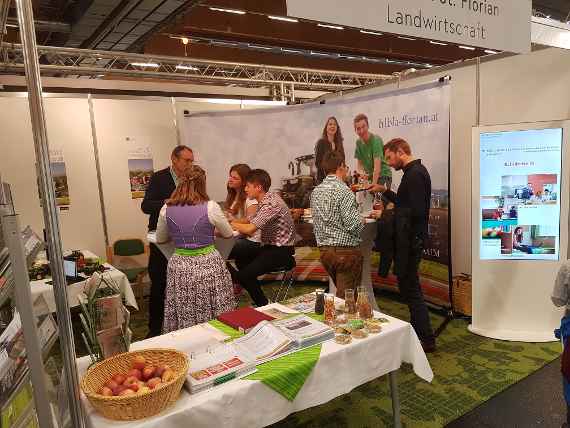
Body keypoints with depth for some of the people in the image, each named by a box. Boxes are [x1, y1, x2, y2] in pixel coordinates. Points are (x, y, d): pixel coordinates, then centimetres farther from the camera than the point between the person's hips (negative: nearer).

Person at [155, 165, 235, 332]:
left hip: (180, 267, 3)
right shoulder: (210, 207, -10)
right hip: (208, 265, -2)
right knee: (215, 319, 12)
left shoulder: (166, 209, -1)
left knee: (183, 320, 14)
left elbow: (160, 239, 13)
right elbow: (228, 234, 6)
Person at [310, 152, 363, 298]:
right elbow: (353, 225, -20)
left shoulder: (315, 191, 7)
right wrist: (362, 221, 0)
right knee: (346, 298, 1)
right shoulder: (344, 191, -16)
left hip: (324, 251, 7)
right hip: (346, 250, -7)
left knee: (340, 293, 21)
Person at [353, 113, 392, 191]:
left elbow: (377, 166, -27)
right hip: (369, 176, 6)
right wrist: (361, 173, -14)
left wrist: (374, 183, -34)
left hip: (383, 175, -6)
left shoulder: (376, 140, -18)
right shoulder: (358, 142, 3)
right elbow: (360, 163, 8)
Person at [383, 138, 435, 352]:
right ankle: (418, 330, 30)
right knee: (408, 284, 18)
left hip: (411, 240, -10)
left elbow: (417, 211, -25)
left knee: (410, 288, -2)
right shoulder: (415, 171, 14)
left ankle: (427, 339, 10)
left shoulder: (415, 174, -18)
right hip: (411, 239, 10)